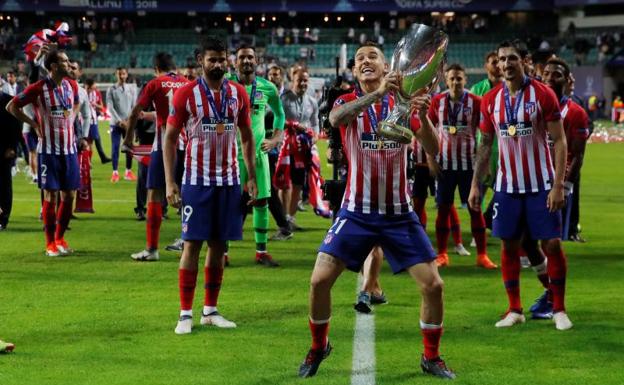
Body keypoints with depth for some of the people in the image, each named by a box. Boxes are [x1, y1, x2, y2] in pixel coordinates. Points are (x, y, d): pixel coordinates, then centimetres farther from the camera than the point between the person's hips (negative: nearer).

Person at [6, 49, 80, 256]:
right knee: (51, 194, -3)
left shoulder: (72, 85, 5)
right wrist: (34, 124, -6)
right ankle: (50, 243, 5)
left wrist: (70, 121, 11)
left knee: (69, 195, 6)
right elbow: (12, 107, -3)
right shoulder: (38, 88, -12)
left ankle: (60, 238, 20)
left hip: (69, 148, 5)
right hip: (49, 149, -5)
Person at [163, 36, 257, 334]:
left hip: (229, 181, 3)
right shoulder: (186, 94, -5)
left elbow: (247, 137, 13)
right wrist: (169, 183, -8)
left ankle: (210, 310, 15)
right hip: (197, 180, -3)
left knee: (219, 245, 7)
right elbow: (170, 138, -2)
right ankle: (185, 314, -1)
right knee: (192, 244, -5)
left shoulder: (238, 93, 5)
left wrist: (252, 177, 6)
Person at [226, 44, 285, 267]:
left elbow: (279, 113, 18)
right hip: (232, 152, -3)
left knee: (261, 201, 5)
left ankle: (261, 251, 14)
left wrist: (275, 139, 7)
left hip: (258, 151, 3)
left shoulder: (267, 88, 2)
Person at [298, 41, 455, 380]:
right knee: (320, 280, -9)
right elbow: (336, 118, -29)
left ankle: (431, 357, 14)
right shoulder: (347, 102, -2)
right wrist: (377, 93, -44)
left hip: (399, 214, 1)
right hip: (356, 212, -1)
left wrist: (422, 117, -30)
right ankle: (318, 347, 16)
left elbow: (432, 150, -9)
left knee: (432, 284, -7)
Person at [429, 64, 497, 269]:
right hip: (444, 163, 1)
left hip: (469, 162, -1)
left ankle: (482, 255, 5)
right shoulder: (437, 101, 1)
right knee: (443, 208, 4)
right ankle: (442, 255, 11)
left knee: (475, 208, 0)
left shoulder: (475, 102, -3)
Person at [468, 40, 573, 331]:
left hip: (541, 186, -3)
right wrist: (475, 184, 6)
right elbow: (485, 145, 12)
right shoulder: (490, 100, 4)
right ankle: (514, 310, 13)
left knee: (552, 244, -3)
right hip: (507, 184, 3)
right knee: (509, 245, 4)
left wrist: (558, 185, -15)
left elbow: (559, 141, -8)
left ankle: (559, 309, 8)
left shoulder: (543, 94, -8)